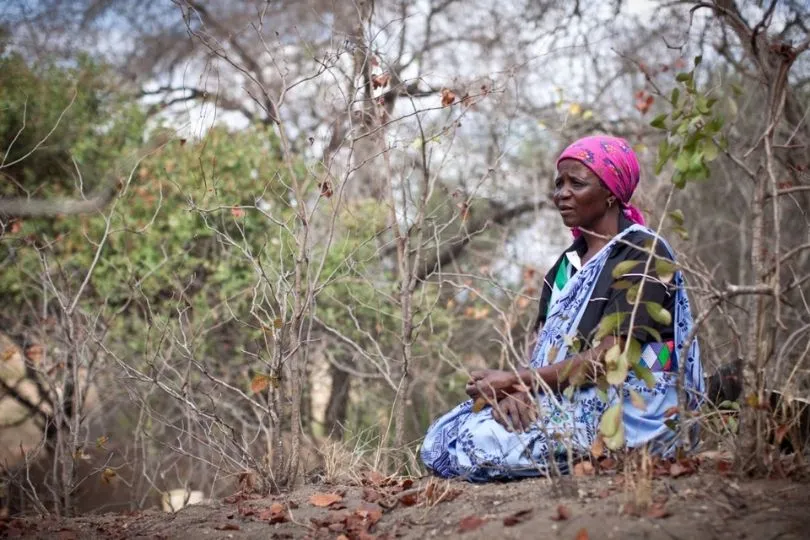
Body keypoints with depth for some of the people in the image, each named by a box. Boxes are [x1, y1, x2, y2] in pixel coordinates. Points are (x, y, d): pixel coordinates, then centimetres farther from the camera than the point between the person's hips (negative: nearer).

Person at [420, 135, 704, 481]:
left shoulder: (643, 255, -7)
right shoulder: (566, 265, 18)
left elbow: (607, 358, -17)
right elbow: (544, 352, 8)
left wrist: (512, 380, -14)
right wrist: (514, 391, -16)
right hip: (563, 398, 8)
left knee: (478, 445, -25)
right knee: (440, 441, -7)